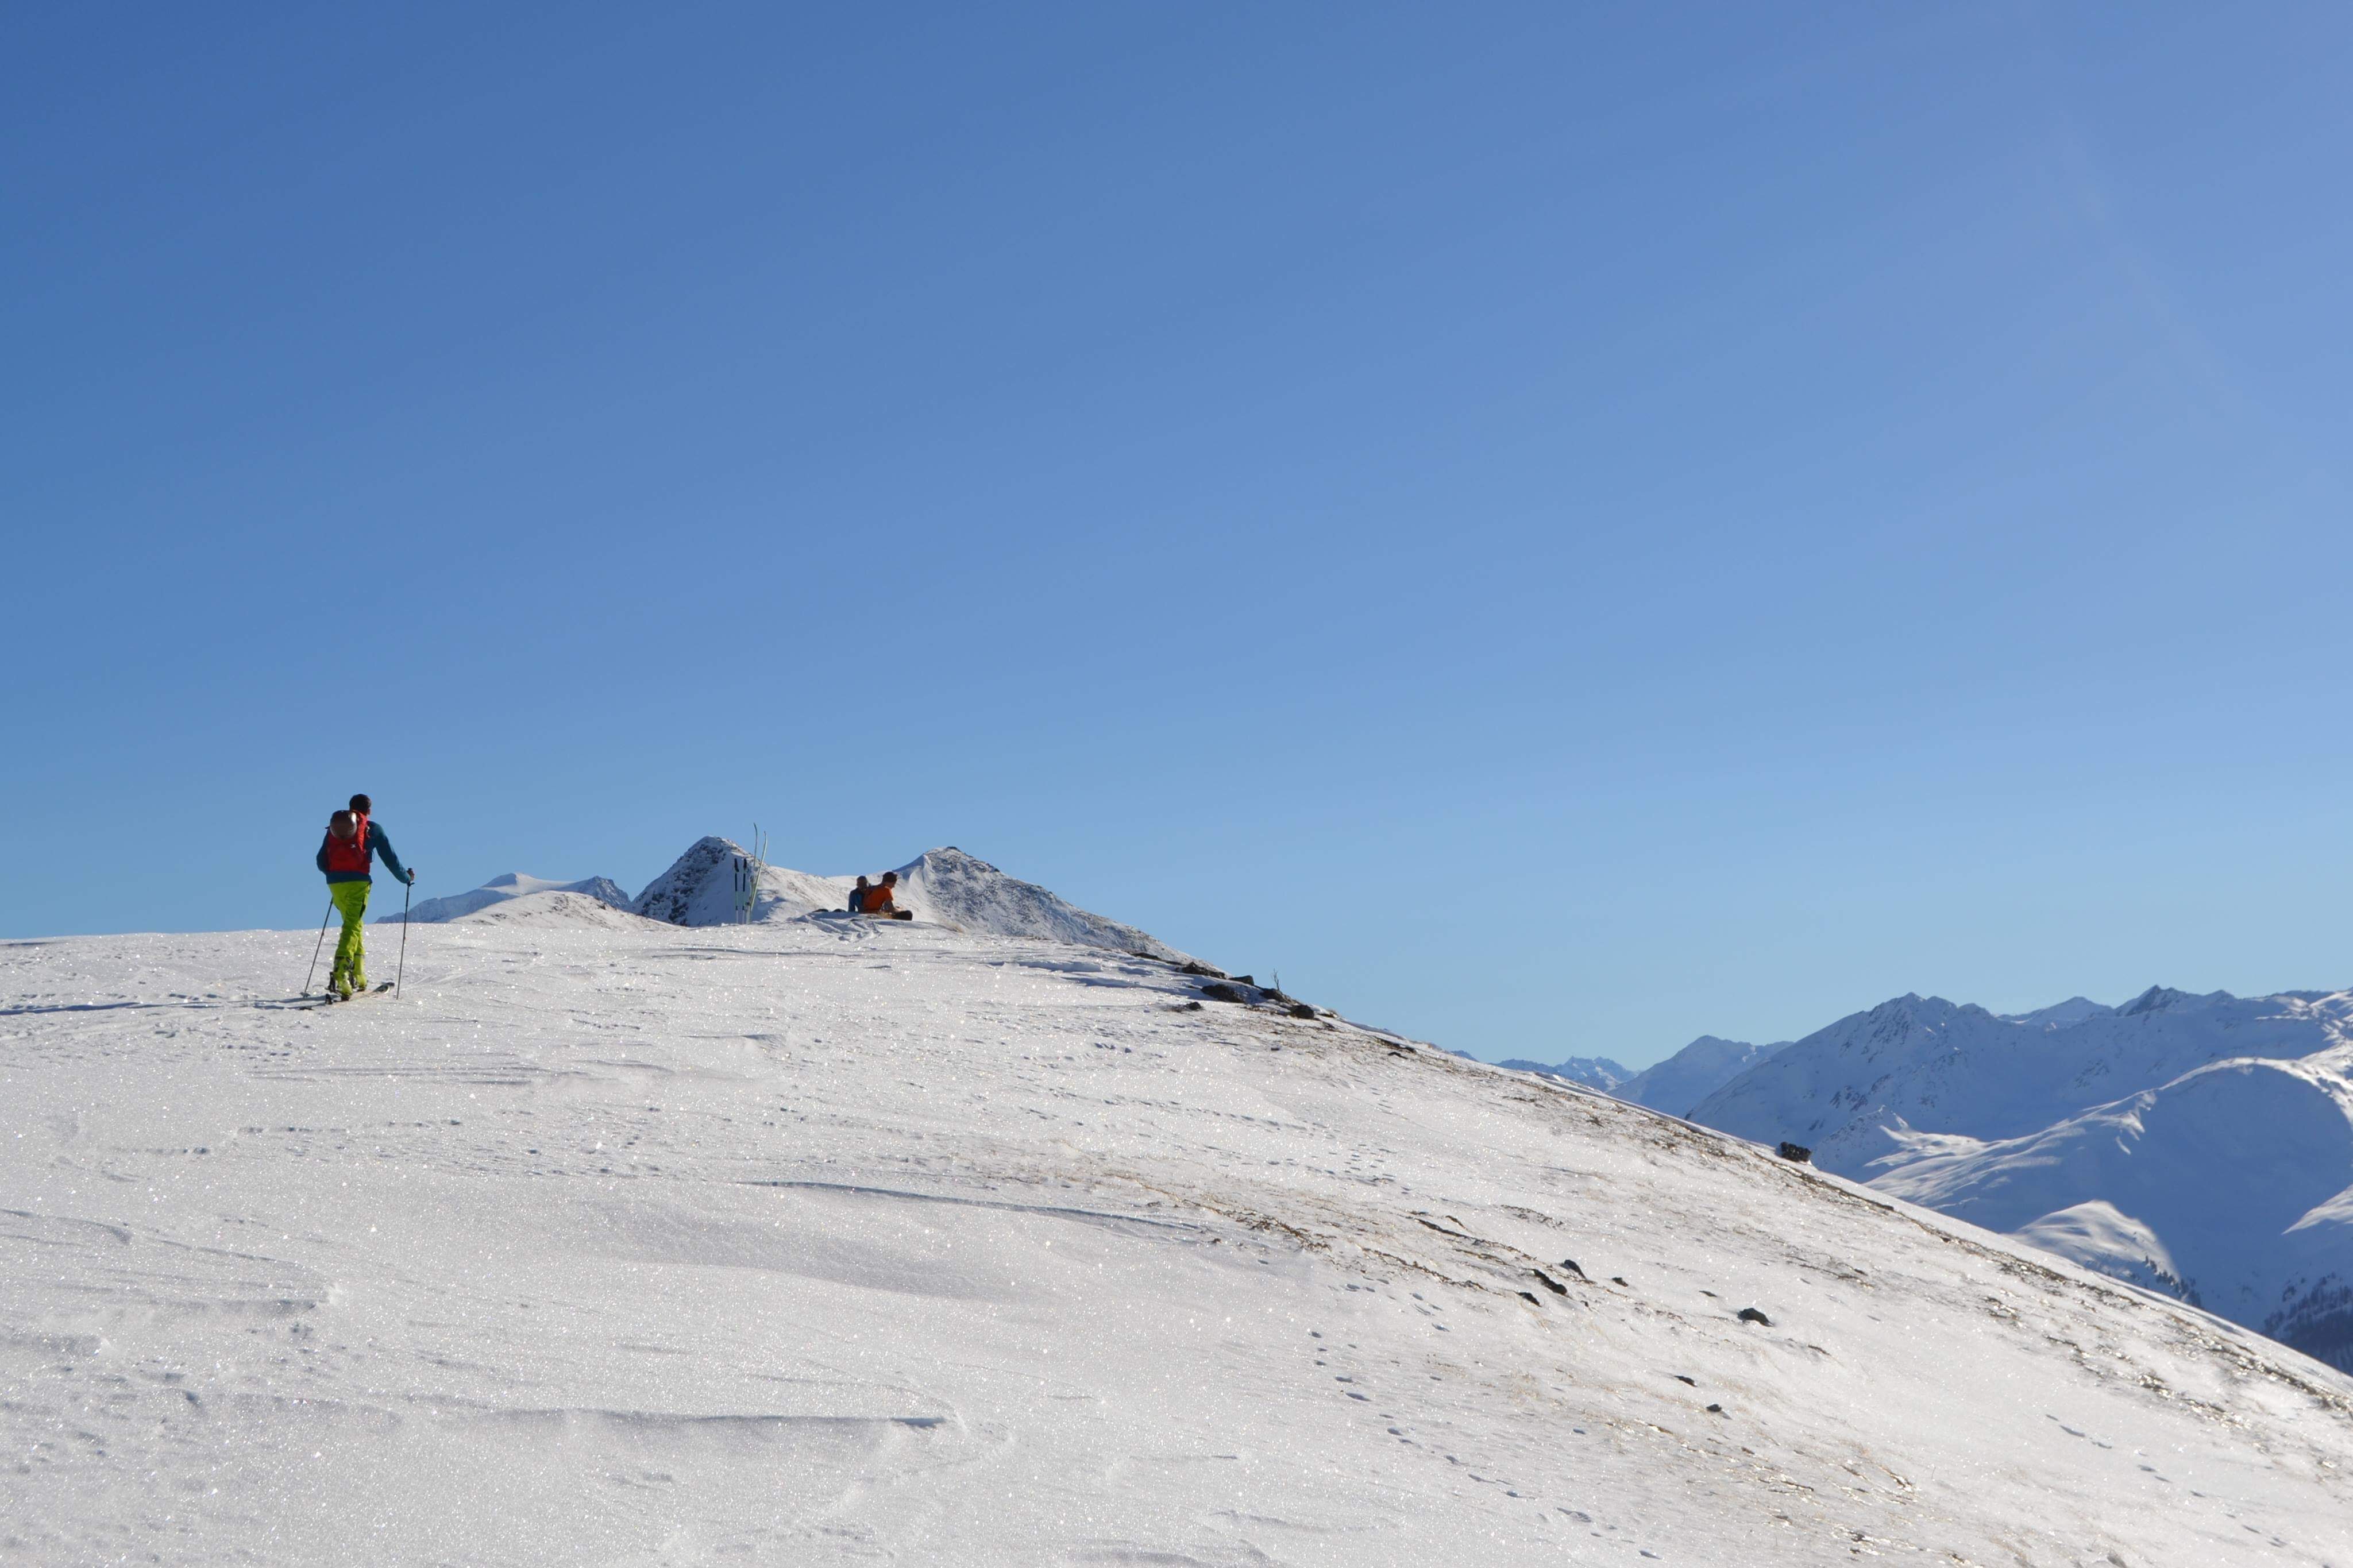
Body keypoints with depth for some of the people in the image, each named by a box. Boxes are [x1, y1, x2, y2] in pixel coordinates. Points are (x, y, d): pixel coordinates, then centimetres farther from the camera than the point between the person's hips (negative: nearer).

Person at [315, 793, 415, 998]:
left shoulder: (334, 827, 19)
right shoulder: (372, 829, 8)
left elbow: (321, 862, 21)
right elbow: (390, 859, 10)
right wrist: (407, 878, 26)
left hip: (334, 883, 4)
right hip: (357, 882, -4)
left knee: (353, 924, 21)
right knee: (352, 927, -11)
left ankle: (358, 976, 20)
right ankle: (340, 973, -32)